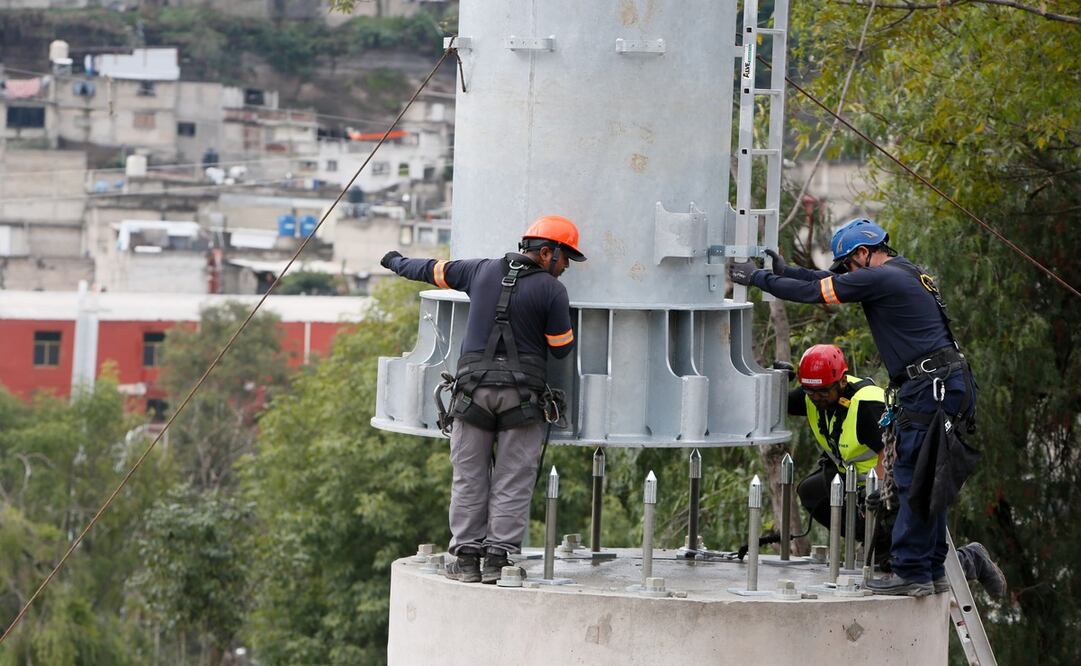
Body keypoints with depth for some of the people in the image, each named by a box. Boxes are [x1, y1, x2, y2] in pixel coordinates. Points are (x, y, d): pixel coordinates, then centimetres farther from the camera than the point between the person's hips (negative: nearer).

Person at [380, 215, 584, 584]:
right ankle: (499, 558, -2)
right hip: (522, 395, -3)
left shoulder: (482, 270, 7)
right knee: (512, 483, 2)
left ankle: (466, 557, 6)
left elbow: (432, 270, 21)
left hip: (474, 388, 3)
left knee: (469, 479, 8)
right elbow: (562, 348, 0)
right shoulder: (552, 290, -6)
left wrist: (396, 262, 41)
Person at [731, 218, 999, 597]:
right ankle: (932, 568, 17)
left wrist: (759, 279, 3)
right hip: (948, 385, 10)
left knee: (913, 479, -8)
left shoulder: (879, 279, -10)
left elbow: (815, 292, -7)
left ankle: (911, 573, -9)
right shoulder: (905, 275, 21)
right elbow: (829, 282, 30)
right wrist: (786, 272, 27)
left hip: (928, 388, -10)